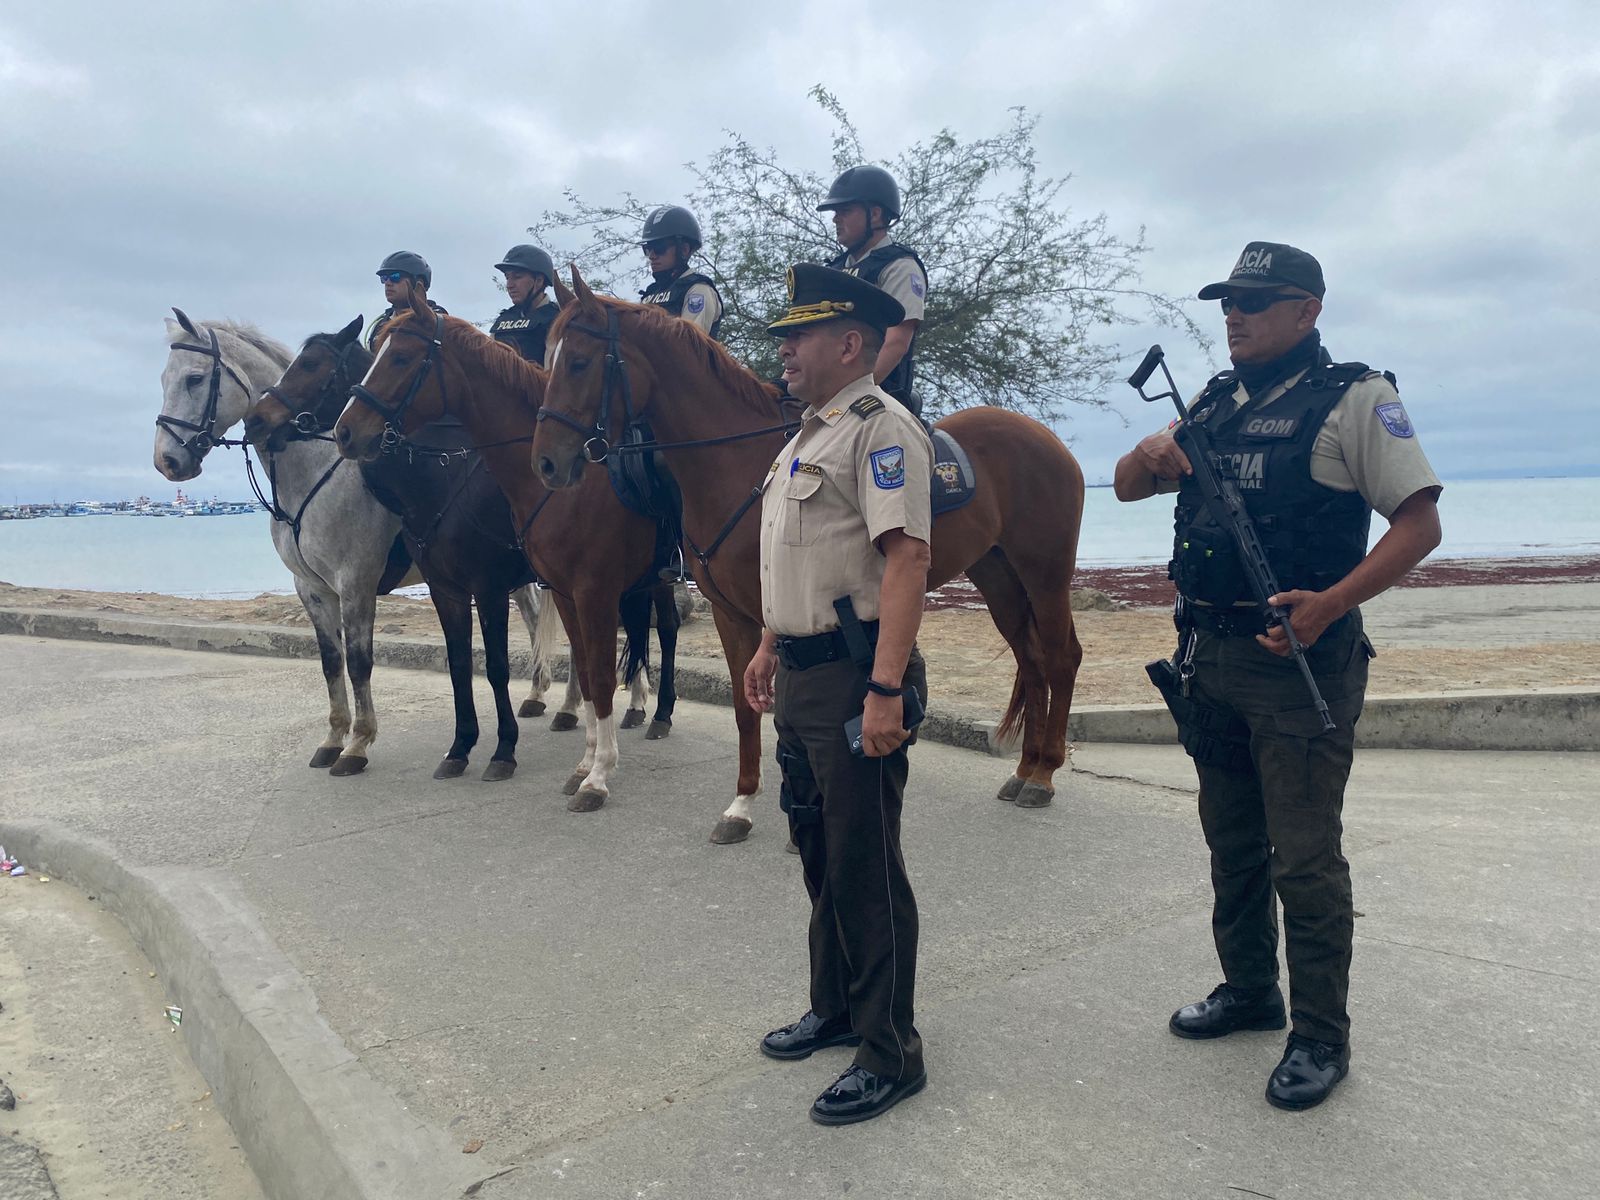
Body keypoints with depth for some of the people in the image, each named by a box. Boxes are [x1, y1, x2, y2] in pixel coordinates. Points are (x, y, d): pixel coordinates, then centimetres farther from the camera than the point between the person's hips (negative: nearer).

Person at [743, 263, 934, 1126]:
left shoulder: (880, 428, -14)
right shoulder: (809, 434, 16)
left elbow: (905, 559, -24)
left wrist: (885, 690, -29)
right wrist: (770, 648, 21)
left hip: (852, 677, -10)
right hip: (799, 676, 10)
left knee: (865, 868, 0)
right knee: (819, 856, 19)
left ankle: (890, 1055, 15)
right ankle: (834, 1009, 36)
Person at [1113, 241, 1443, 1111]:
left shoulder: (1355, 399, -6)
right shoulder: (1213, 404, 13)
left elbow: (1421, 523, -11)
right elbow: (1126, 486, 17)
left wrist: (1330, 604, -24)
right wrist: (1150, 457, -7)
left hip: (1299, 658, -7)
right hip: (1210, 655, 7)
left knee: (1304, 860, 0)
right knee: (1233, 843, 17)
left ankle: (1321, 1036, 16)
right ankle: (1249, 991, 34)